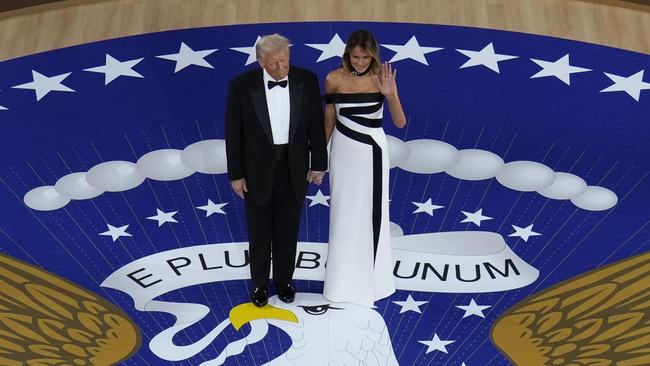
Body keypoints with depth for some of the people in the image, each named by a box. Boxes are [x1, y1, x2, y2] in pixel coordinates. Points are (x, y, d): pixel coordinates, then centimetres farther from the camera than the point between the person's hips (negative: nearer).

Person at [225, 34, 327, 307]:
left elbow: (316, 125, -1)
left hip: (294, 168, 1)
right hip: (257, 169, -1)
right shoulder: (242, 85, -15)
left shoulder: (307, 81, -10)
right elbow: (233, 132, -8)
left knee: (288, 230, 16)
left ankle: (284, 279, 38)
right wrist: (236, 174, -6)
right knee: (259, 231, 14)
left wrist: (318, 164, 1)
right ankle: (260, 283, 36)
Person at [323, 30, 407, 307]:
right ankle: (345, 276, 28)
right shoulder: (334, 79, -9)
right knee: (344, 212, 11)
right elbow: (329, 119, 4)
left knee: (370, 213, 9)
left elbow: (400, 123, -13)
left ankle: (368, 278, 27)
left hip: (372, 152, -1)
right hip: (344, 150, 1)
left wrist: (391, 95, -29)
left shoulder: (382, 78, -11)